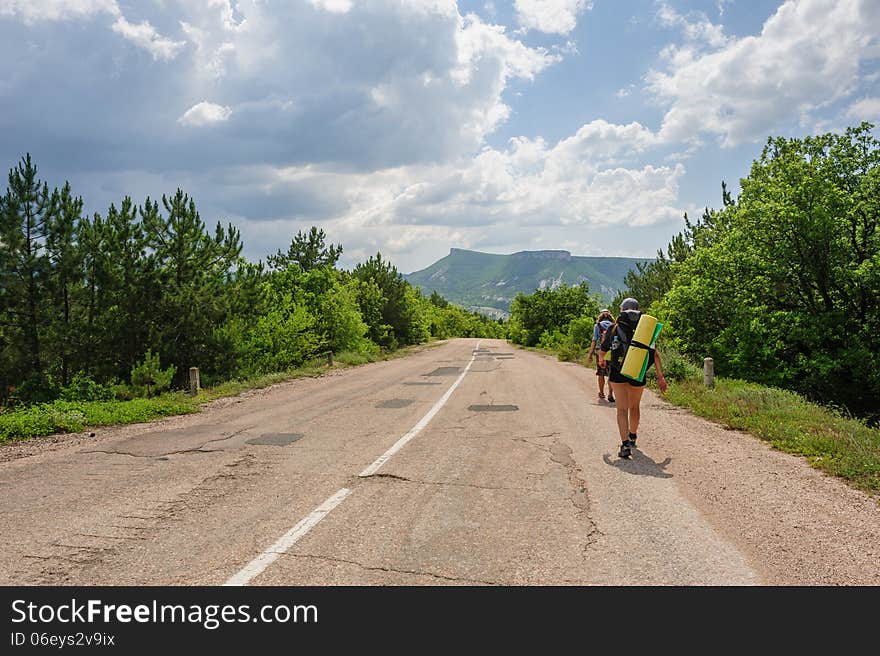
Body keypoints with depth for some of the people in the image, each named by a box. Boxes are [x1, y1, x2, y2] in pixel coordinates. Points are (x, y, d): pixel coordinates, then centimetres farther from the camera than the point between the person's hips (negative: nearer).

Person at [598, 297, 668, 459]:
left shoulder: (614, 328, 5)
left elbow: (602, 352, 13)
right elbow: (654, 354, 1)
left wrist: (602, 361, 35)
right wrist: (660, 376, 5)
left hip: (617, 373, -2)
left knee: (622, 409, -1)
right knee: (634, 407, 21)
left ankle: (625, 444, -15)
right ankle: (632, 437, 41)